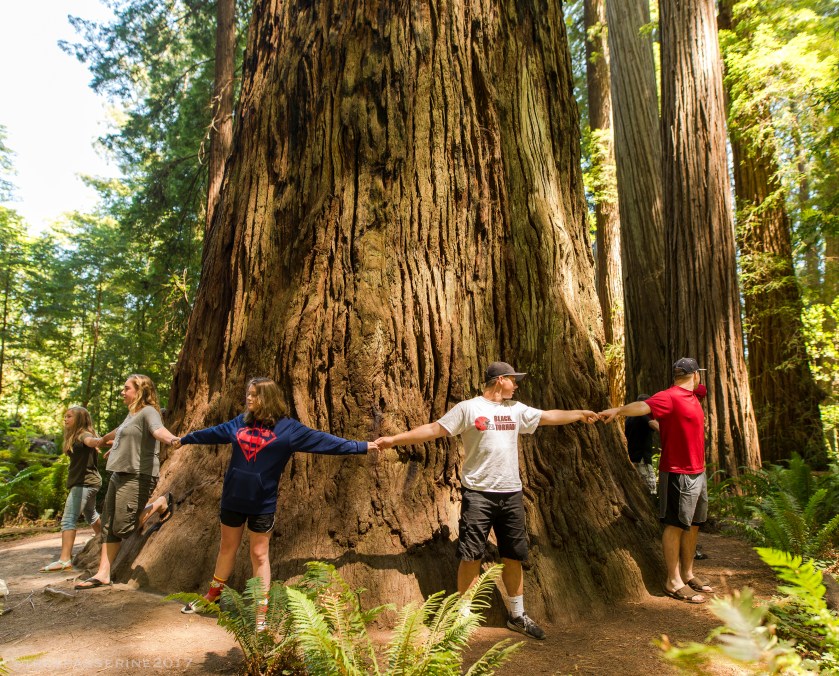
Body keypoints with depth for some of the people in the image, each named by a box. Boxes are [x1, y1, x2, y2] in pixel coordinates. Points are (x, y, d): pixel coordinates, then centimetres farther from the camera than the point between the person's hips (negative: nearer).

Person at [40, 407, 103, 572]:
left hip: (85, 482, -11)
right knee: (90, 514, 25)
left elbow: (90, 441, -39)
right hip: (88, 482, 11)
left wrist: (101, 441, -59)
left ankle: (65, 559, -18)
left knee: (68, 519, -15)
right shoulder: (74, 436, 16)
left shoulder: (83, 434, -15)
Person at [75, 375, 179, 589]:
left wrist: (171, 438, -56)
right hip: (118, 475, 9)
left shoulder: (148, 412, -12)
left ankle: (161, 503, 7)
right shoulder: (132, 414, 17)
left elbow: (158, 429, -33)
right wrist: (104, 440, 59)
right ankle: (103, 574, 16)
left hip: (137, 477, -9)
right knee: (109, 527, 9)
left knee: (122, 528, -10)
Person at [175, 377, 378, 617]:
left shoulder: (287, 427, -9)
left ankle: (261, 612, 16)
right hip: (233, 497, 4)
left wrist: (362, 446, -13)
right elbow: (213, 433, 19)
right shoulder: (241, 422, 4)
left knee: (259, 554, 4)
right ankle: (213, 595, 41)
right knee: (227, 547, 20)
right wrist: (184, 439, 32)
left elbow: (322, 440, -10)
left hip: (262, 502, -4)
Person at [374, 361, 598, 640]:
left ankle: (517, 616, 30)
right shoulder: (468, 408, -7)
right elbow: (434, 429, -9)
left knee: (514, 556, 13)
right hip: (477, 493, -5)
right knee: (471, 556, 0)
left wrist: (580, 414, 29)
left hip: (511, 493, 5)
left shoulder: (517, 409, 10)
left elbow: (548, 416, 24)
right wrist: (394, 439, -14)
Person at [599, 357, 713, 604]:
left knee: (693, 524, 16)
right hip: (678, 473, -9)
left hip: (697, 471, 9)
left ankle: (688, 574, 30)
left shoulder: (691, 397, 12)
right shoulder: (669, 397, -18)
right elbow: (643, 406, -35)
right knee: (676, 525, -1)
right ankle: (674, 582, 8)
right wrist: (618, 410, -53)